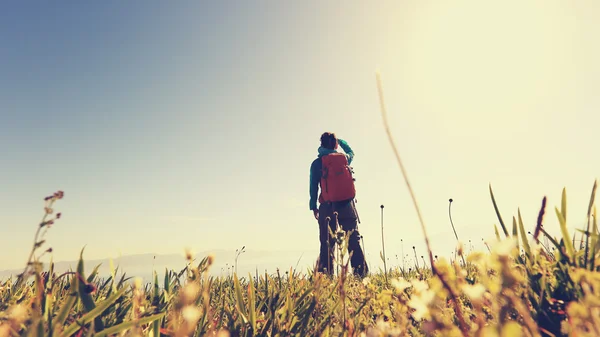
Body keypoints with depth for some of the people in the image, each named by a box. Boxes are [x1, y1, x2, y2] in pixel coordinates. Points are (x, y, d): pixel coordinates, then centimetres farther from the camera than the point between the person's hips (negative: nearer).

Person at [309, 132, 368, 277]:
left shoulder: (317, 163, 2)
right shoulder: (345, 158, 9)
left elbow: (313, 186, 2)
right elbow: (351, 152, 35)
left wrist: (313, 207, 9)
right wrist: (339, 140, 48)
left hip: (328, 207, -1)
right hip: (347, 205, 2)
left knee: (327, 244, 2)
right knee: (354, 241, 4)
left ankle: (325, 276, 0)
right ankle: (361, 272, -1)